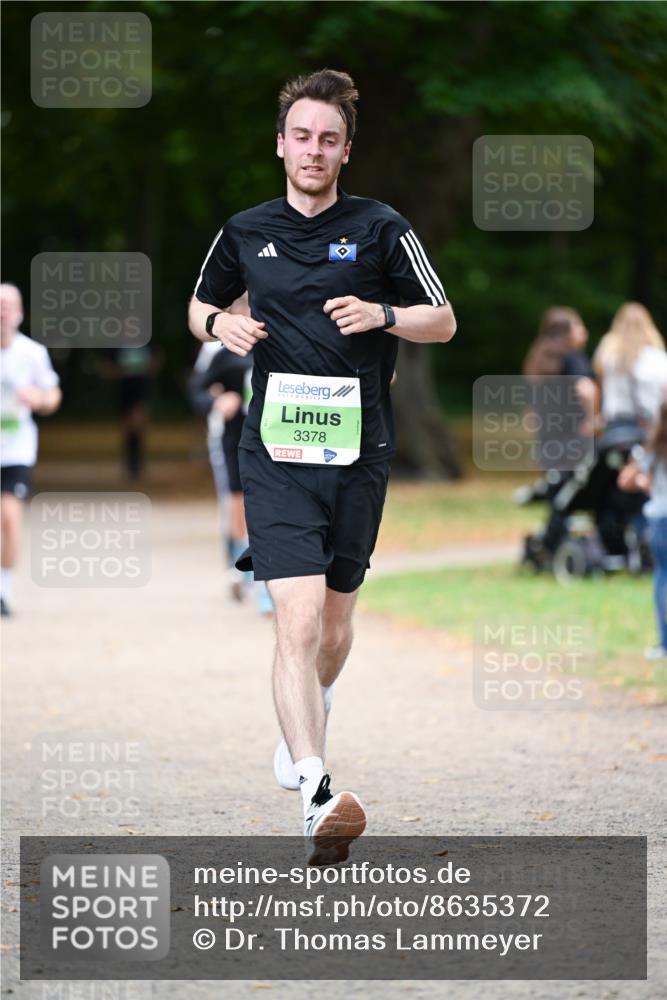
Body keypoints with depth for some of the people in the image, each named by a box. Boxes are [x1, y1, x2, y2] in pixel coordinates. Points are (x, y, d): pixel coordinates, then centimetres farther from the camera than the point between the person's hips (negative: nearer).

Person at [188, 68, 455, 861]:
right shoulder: (245, 232, 7)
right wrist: (220, 324, 0)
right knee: (299, 620, -16)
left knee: (334, 621, 14)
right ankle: (318, 798, -26)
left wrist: (382, 314, -13)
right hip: (276, 453, -1)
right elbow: (199, 306, 23)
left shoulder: (380, 229, 2)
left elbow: (444, 321, 6)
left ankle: (305, 720, 46)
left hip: (358, 451, 1)